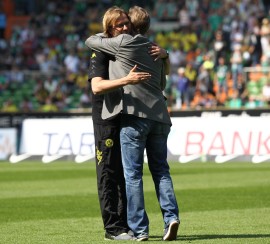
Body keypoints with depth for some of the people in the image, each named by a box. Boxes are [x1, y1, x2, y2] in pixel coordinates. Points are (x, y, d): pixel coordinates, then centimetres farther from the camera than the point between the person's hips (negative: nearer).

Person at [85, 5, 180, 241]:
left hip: (134, 115, -6)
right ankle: (171, 216, -7)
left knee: (133, 173, -2)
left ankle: (139, 228, -4)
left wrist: (105, 34, 29)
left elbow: (91, 41, 10)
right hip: (159, 115, 6)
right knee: (161, 170, 11)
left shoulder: (123, 42, -1)